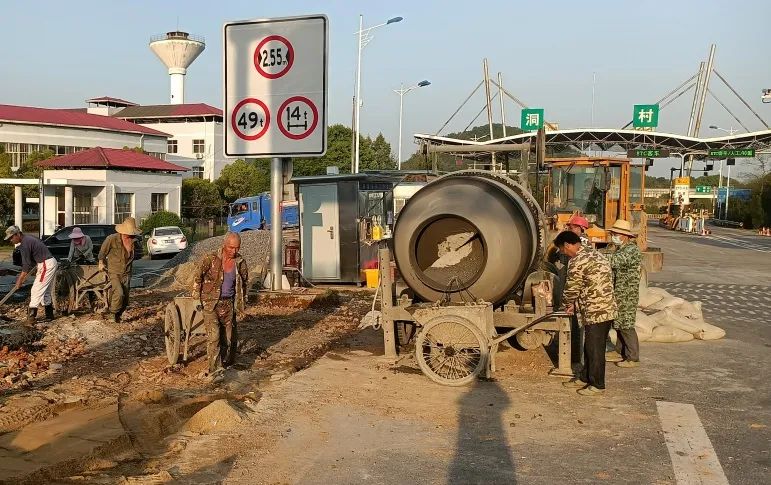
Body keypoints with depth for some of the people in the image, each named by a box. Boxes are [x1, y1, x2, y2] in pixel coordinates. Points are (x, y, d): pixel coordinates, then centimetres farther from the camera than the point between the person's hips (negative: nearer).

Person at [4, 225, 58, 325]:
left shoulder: (24, 244, -16)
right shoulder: (28, 239, 15)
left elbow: (26, 265, -15)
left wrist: (20, 280, -8)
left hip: (46, 265, -10)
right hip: (51, 263, 10)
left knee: (36, 291, -9)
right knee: (46, 291, 18)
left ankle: (31, 319, -9)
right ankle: (49, 315, 25)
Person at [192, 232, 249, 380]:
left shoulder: (240, 262, -1)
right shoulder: (211, 258, -13)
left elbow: (244, 282, 16)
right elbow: (197, 275, 0)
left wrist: (242, 301, 18)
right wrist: (197, 296, 1)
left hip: (229, 304, 4)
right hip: (211, 302, -4)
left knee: (229, 337, 9)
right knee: (213, 336, -14)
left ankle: (227, 363, 28)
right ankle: (215, 369, -12)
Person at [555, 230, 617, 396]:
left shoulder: (577, 261, -17)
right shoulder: (594, 254, 15)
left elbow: (571, 289, -8)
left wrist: (566, 304, 12)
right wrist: (575, 305, 22)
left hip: (596, 312, -10)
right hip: (606, 309, 10)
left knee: (595, 349, 1)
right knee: (590, 347, 19)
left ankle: (597, 385, 12)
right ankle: (586, 378, 31)